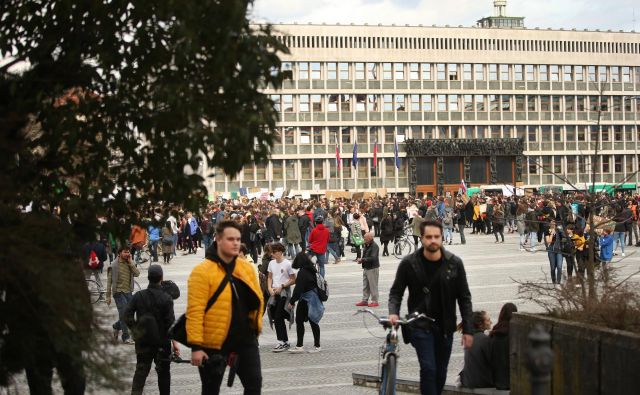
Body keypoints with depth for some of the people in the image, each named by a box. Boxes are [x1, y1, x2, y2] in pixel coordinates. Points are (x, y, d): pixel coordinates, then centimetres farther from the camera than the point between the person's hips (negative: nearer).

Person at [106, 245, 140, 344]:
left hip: (128, 292, 5)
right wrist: (108, 296, -6)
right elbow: (109, 281, -4)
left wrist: (130, 262, -11)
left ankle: (116, 326, 37)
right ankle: (126, 337, 1)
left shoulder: (130, 264, 8)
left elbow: (137, 273, -8)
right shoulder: (114, 265, -6)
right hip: (119, 292, -5)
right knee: (124, 314, -7)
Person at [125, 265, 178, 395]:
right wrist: (174, 342, -6)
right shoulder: (166, 298, -11)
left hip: (142, 341, 2)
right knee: (163, 372, 12)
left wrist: (136, 330, 9)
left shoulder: (138, 296, -3)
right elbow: (170, 322, -12)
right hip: (162, 341, -2)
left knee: (141, 370, 7)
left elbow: (127, 316, -4)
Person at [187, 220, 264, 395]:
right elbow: (195, 311, -17)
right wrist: (196, 345, -20)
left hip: (245, 337, 5)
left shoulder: (247, 268, 5)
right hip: (214, 341, -5)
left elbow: (257, 300, 15)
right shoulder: (202, 271, -14)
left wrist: (256, 325, 6)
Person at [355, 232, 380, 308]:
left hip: (373, 268, -9)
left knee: (373, 285, -2)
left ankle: (374, 301, 4)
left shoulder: (374, 246, -16)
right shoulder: (367, 246, 12)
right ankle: (364, 300, 20)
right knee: (365, 286, 13)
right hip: (366, 268, 9)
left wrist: (362, 260, -21)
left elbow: (373, 258, -25)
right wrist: (361, 260, 0)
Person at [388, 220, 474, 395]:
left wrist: (468, 329, -4)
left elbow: (464, 298, 0)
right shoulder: (409, 263, -9)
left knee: (440, 374, 10)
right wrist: (393, 312, -18)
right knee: (428, 369, -16)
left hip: (445, 328, 2)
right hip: (421, 326, -2)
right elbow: (396, 291, 2)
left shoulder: (454, 263, -6)